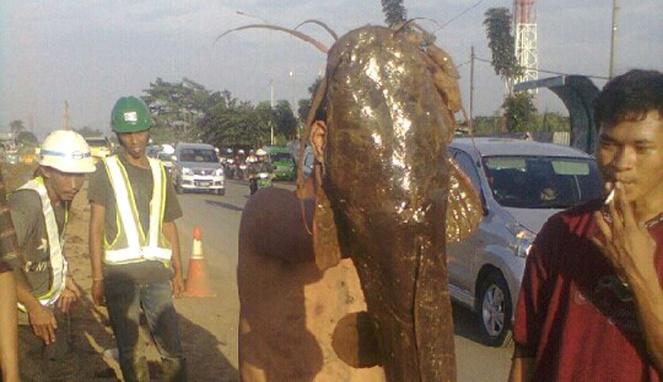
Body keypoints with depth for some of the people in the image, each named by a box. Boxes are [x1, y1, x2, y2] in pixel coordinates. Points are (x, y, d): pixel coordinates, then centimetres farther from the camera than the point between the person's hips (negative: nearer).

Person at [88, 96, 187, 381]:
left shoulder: (159, 171, 12)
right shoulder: (105, 170, 1)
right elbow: (96, 227, -2)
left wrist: (177, 270, 12)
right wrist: (97, 278, -7)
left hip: (157, 272, 3)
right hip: (119, 273, -3)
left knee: (172, 349, 2)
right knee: (130, 352, 6)